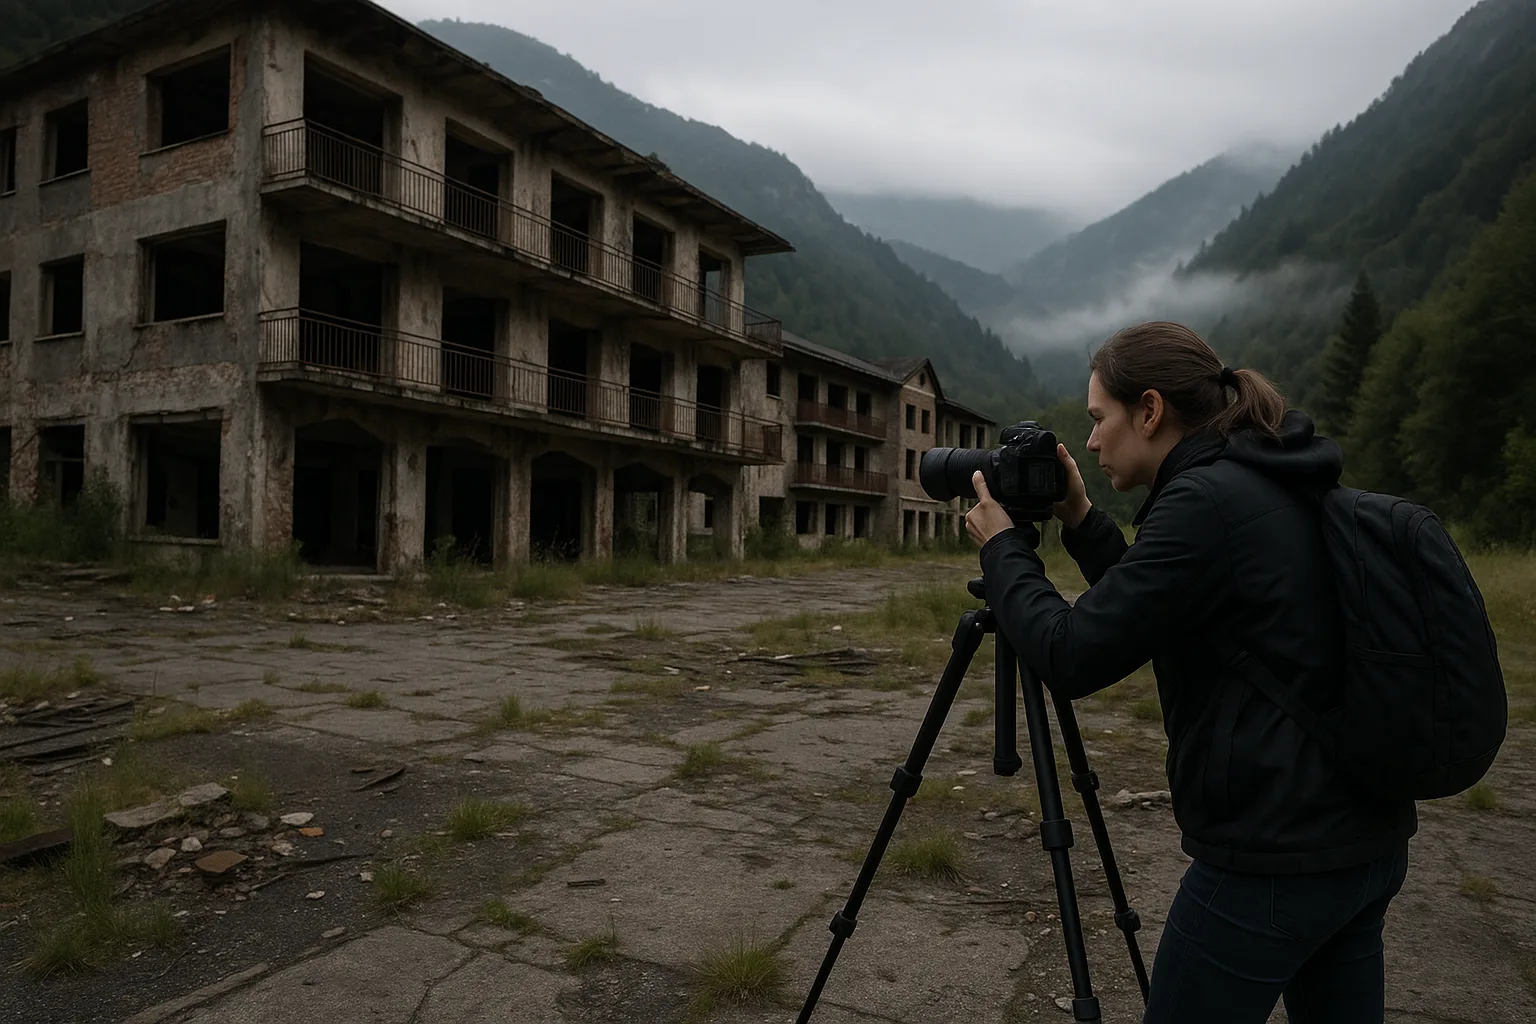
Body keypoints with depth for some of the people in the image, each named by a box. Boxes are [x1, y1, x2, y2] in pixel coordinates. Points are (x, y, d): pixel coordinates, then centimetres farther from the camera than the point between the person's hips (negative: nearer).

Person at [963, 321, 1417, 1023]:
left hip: (1270, 861, -9)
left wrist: (1002, 546, -6)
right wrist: (1080, 524, 12)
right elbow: (1154, 617, 18)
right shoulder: (1282, 489, 9)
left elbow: (1072, 657, -20)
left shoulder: (1206, 499, -19)